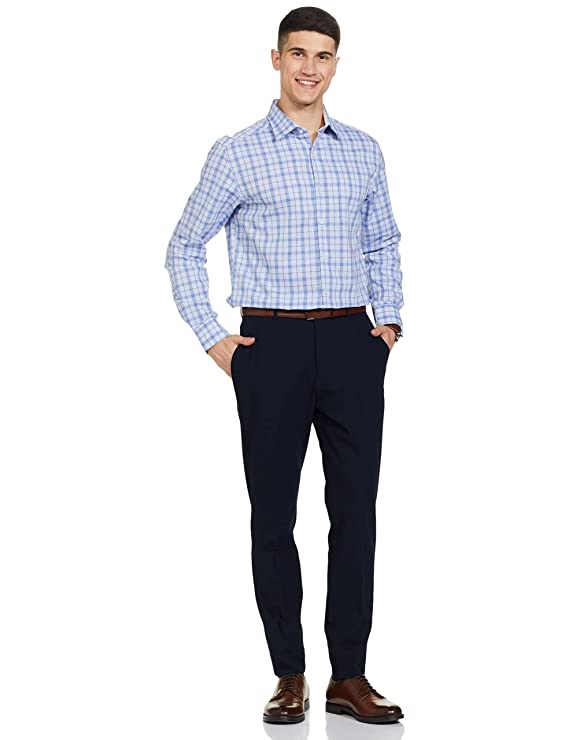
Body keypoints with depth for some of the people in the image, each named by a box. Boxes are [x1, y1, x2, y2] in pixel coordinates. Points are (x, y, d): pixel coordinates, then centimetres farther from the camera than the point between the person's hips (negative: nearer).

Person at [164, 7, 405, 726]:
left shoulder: (364, 151, 11)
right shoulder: (237, 154, 2)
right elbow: (184, 248, 6)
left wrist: (390, 318, 8)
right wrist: (213, 338, -1)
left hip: (353, 343, 3)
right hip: (273, 343, -2)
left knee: (356, 510, 2)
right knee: (274, 513, 3)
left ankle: (349, 677, 11)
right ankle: (289, 676, 14)